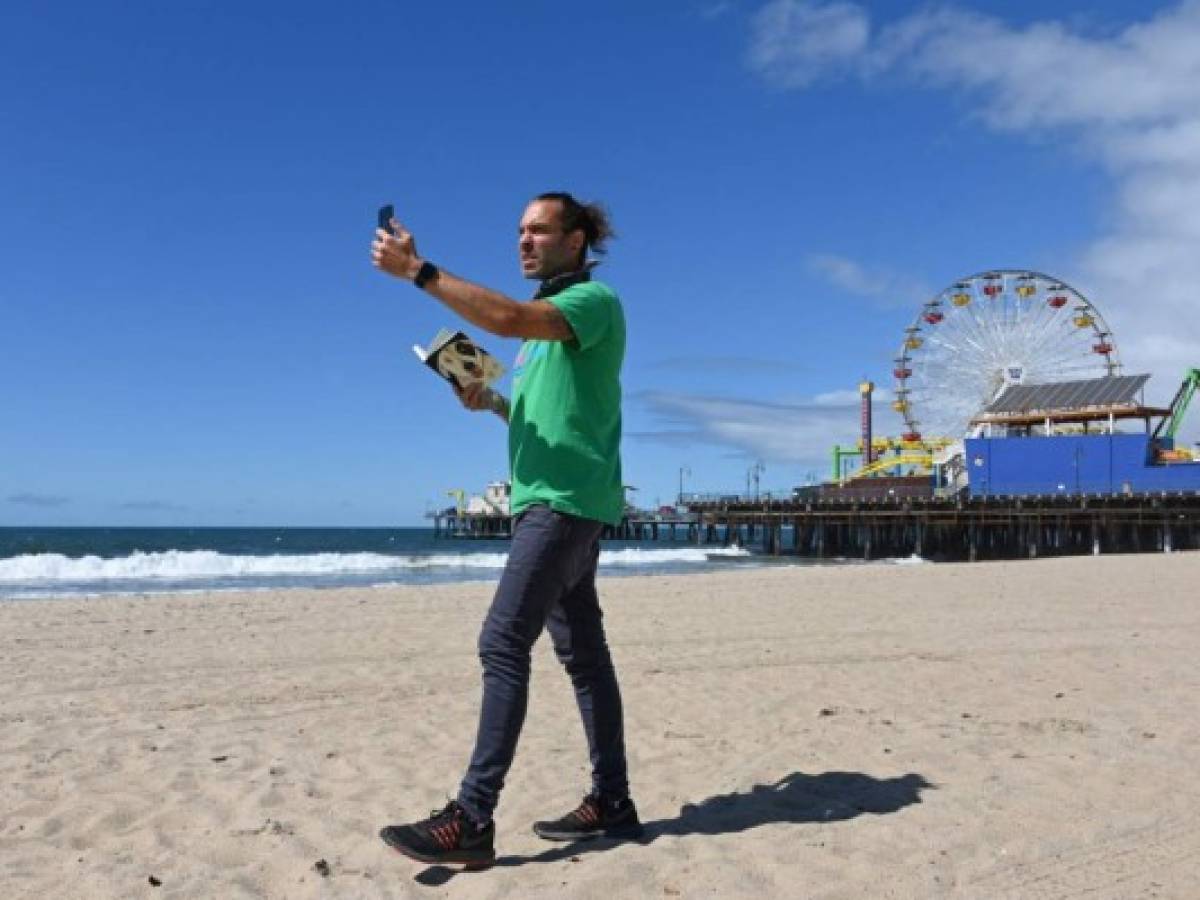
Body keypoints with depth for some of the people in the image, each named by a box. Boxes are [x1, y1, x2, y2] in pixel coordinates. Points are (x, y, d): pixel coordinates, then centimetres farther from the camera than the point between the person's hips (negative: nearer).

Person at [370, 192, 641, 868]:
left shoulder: (595, 300, -5)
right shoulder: (547, 317, 23)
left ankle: (472, 819, -14)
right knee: (582, 653, 9)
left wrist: (417, 269, -23)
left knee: (504, 644, -16)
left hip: (567, 500, -10)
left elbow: (509, 319, -25)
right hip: (547, 501, 10)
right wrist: (491, 403, 8)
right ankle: (612, 802, 16)